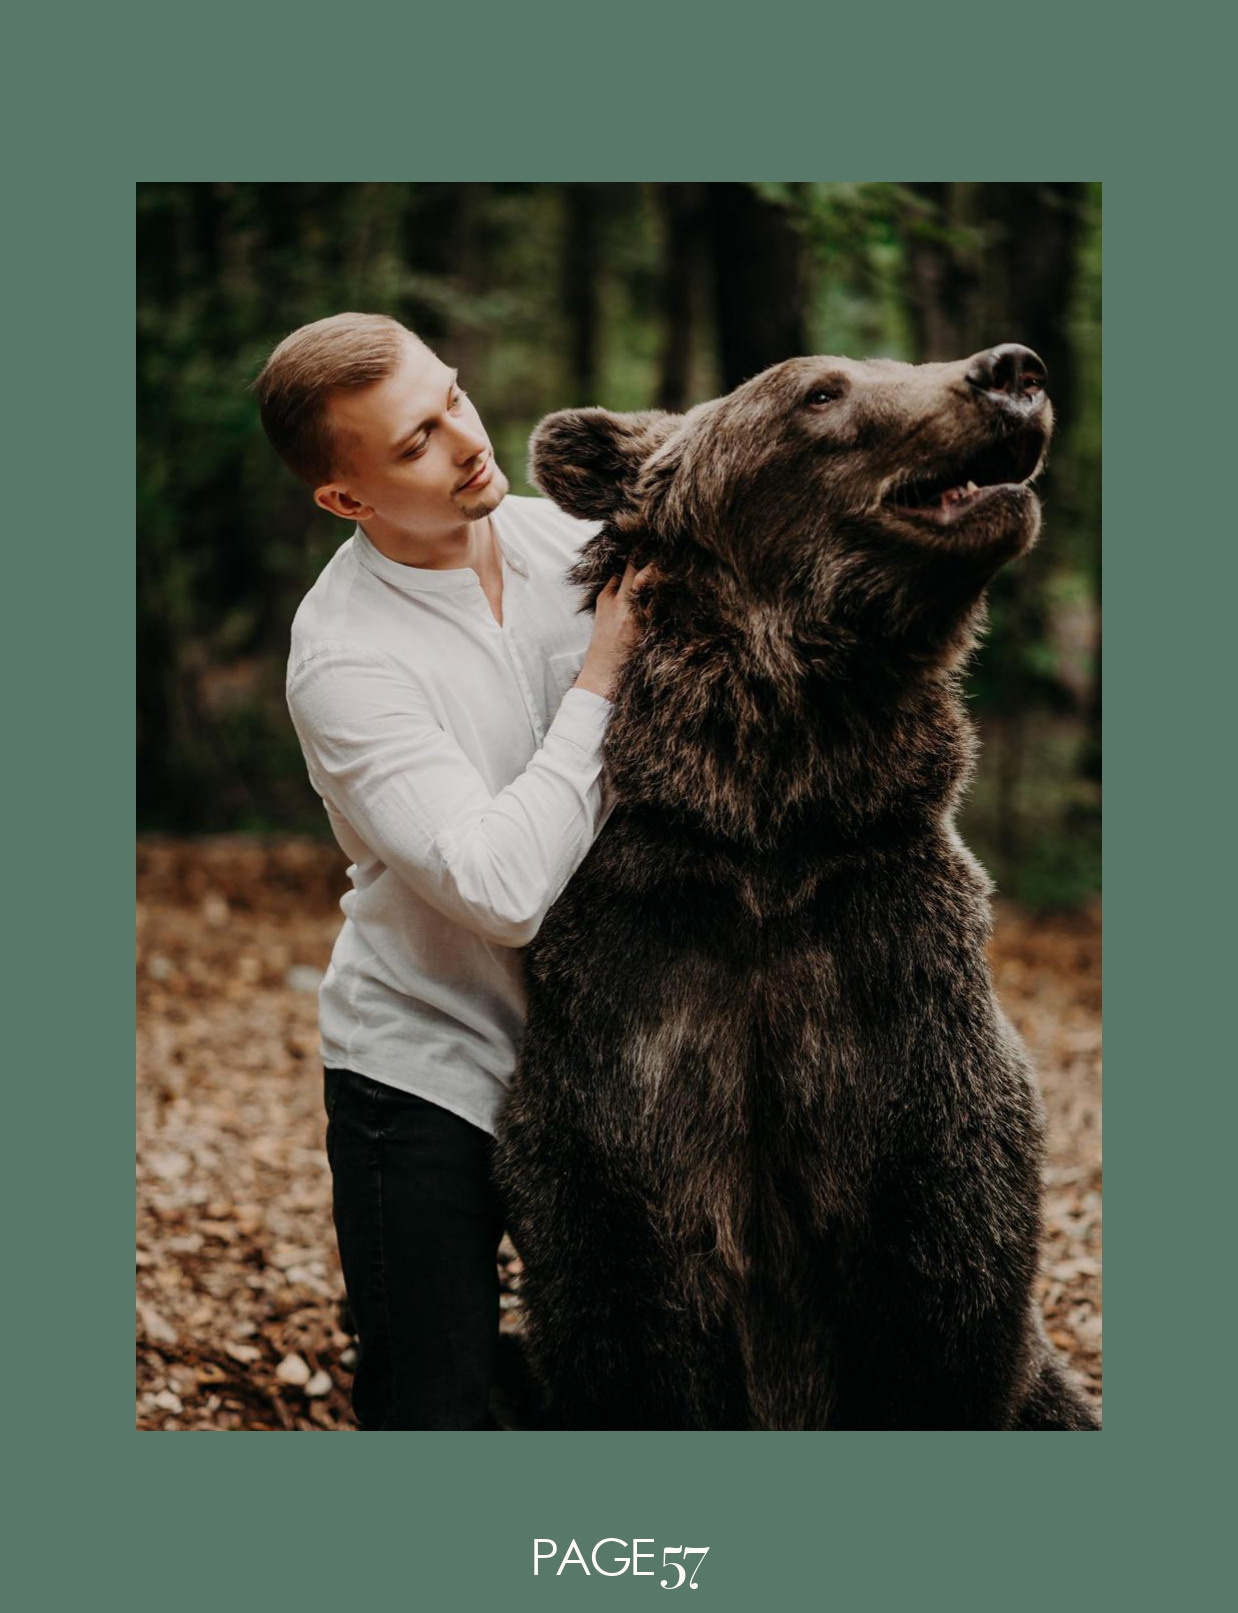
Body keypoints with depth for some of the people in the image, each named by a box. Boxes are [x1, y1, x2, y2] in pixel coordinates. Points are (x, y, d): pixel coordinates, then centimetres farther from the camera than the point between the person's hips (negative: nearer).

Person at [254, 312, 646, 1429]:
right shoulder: (343, 657, -22)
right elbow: (501, 891, -30)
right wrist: (599, 678, -24)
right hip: (425, 1071, -5)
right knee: (435, 1414, 0)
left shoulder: (559, 533, -4)